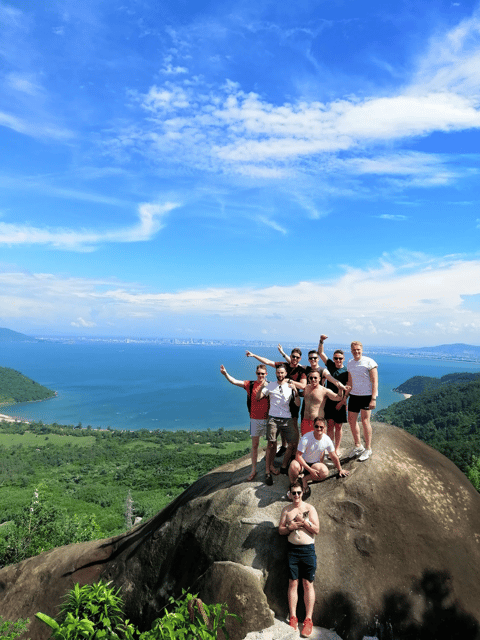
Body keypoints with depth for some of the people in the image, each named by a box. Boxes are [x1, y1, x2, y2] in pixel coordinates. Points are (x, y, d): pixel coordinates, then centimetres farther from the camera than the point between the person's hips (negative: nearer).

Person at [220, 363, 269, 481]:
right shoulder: (250, 385, -3)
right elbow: (234, 381, -12)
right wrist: (225, 374, -29)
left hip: (268, 418, 0)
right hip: (255, 419, 0)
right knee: (254, 445, 9)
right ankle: (253, 470, 20)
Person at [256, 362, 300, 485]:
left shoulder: (290, 386, 12)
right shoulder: (270, 385, 10)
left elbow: (298, 404, 4)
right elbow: (258, 397, 0)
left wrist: (295, 391, -11)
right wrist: (262, 387, -17)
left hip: (287, 419, 2)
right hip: (273, 418, -2)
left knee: (293, 443, -5)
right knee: (271, 445, -11)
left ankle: (284, 467, 15)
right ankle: (268, 472, -3)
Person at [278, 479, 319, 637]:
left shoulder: (309, 508, 1)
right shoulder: (286, 510, 8)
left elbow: (316, 530, -4)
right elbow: (280, 530, 7)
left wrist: (303, 521, -16)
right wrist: (291, 527, -11)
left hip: (308, 549, -2)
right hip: (293, 549, 2)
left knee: (308, 584, 1)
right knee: (293, 583, 3)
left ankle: (308, 619, 7)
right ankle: (293, 618, 11)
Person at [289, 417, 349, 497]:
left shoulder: (327, 440, -10)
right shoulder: (306, 438, -24)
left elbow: (334, 456, 7)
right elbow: (298, 456, -23)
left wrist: (340, 470, 16)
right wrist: (310, 470, -27)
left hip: (315, 463, 3)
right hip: (303, 462, -3)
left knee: (324, 472, -31)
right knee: (294, 466, -38)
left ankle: (305, 479, -9)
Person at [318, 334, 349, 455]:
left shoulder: (346, 371, -4)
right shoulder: (330, 365, 6)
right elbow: (321, 353, 5)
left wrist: (342, 402, -13)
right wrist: (321, 341, -9)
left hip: (340, 401, -2)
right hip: (329, 400, 2)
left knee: (338, 426, 5)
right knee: (330, 424, 1)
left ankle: (337, 448, 18)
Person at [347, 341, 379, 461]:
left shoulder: (369, 362, -9)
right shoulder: (350, 363, 11)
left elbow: (375, 381, -12)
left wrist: (373, 399, -19)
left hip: (367, 395, -6)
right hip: (354, 395, 7)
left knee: (365, 420, -9)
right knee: (351, 420, 8)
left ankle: (368, 449, 5)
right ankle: (358, 446, 25)